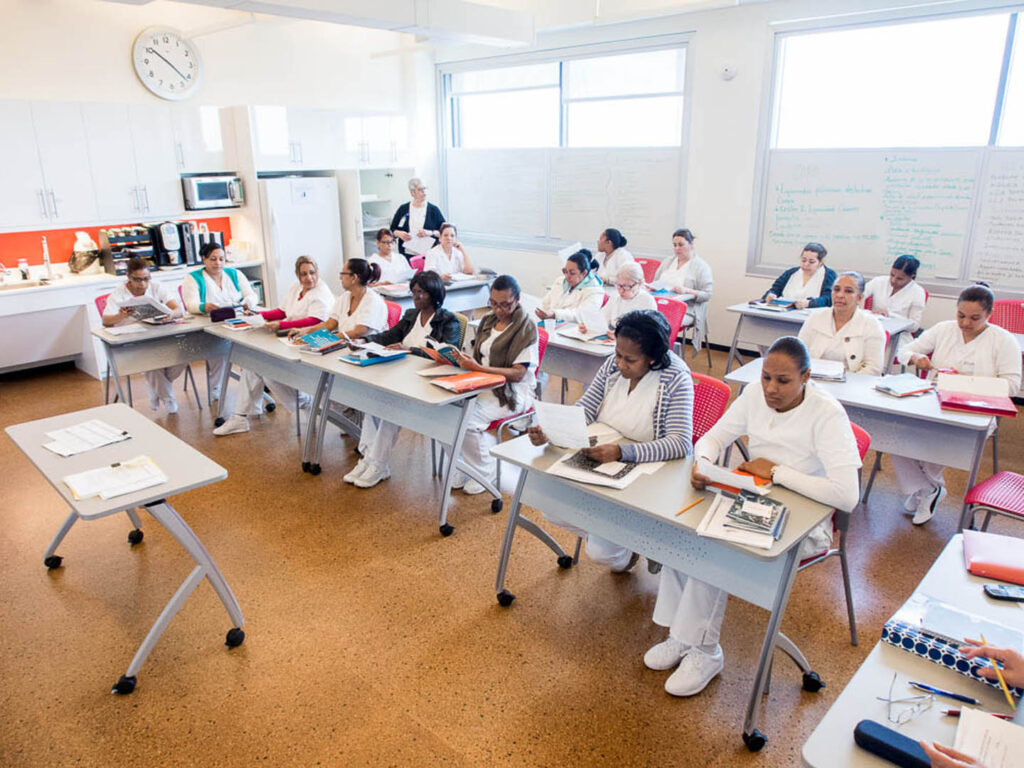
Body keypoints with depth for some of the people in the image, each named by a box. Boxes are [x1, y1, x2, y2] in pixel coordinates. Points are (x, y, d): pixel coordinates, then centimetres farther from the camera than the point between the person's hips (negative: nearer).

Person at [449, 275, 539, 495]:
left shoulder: (526, 327, -9)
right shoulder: (488, 320, 13)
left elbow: (518, 374, -16)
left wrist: (478, 368, -25)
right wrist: (465, 359, -9)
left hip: (513, 391, -6)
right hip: (485, 385, 6)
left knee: (468, 419, -27)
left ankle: (484, 472, -2)